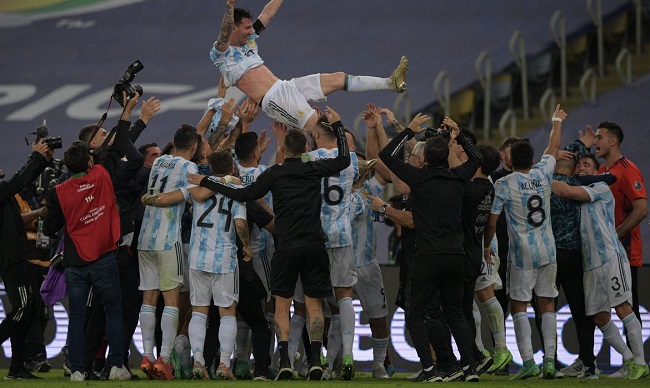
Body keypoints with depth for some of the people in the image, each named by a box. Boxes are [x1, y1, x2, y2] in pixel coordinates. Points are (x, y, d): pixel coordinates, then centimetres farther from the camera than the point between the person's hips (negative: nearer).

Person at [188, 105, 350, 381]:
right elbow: (344, 160, 15)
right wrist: (337, 126, 24)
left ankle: (285, 362, -7)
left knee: (282, 306, 5)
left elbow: (245, 194, -3)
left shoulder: (275, 174, -2)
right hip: (314, 245, 1)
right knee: (314, 304, 4)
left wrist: (206, 183, 4)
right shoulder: (314, 170, 2)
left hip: (286, 248, -1)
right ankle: (315, 361, -7)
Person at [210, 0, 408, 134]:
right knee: (318, 126, -24)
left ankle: (390, 83, 4)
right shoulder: (221, 54, -7)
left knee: (338, 78, 4)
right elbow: (225, 33, -28)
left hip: (285, 87, 9)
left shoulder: (249, 40, 18)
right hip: (273, 99, -9)